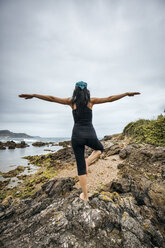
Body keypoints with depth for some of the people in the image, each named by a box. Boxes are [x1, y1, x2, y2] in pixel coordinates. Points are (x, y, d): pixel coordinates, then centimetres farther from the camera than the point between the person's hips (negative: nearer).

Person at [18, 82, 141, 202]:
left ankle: (85, 196, 18)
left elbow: (52, 98, 7)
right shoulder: (91, 100, 6)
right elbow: (110, 98, 7)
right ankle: (88, 161, 5)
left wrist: (33, 95, 15)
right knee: (100, 149, 32)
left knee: (81, 167, 12)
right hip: (90, 134, 0)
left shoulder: (71, 101, 7)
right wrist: (127, 93, 17)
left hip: (77, 135, 1)